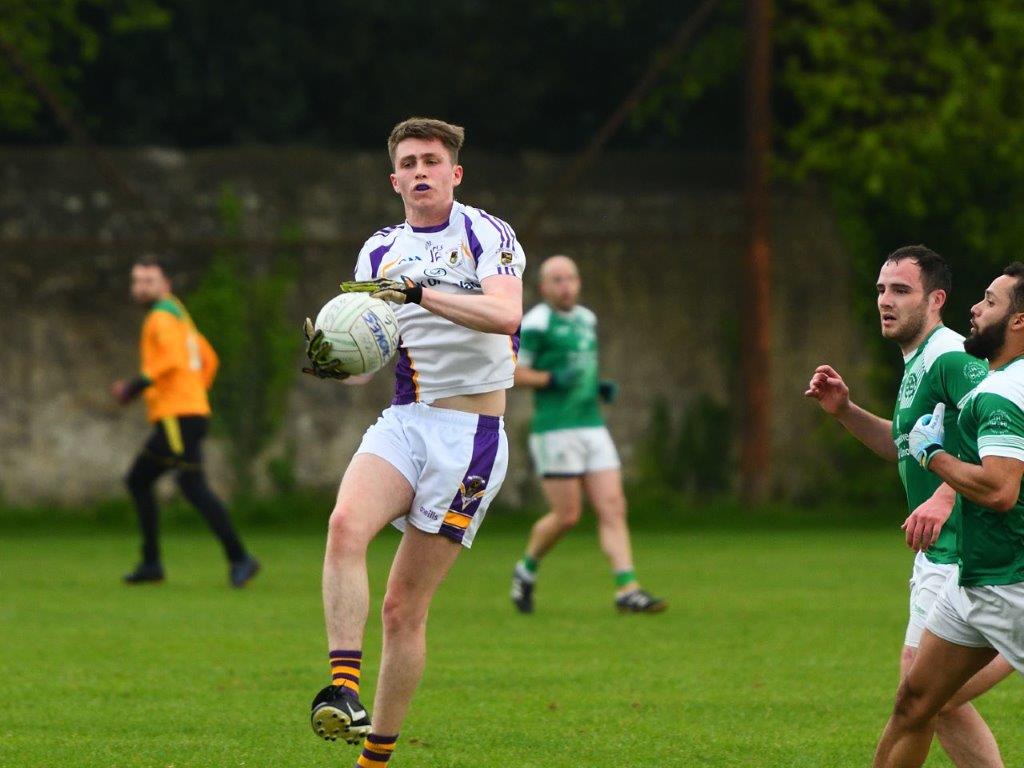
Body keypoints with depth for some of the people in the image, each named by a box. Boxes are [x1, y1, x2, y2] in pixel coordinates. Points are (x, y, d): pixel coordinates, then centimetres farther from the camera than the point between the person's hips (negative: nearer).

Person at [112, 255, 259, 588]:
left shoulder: (163, 315, -7)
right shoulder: (179, 315, 23)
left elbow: (172, 359, -23)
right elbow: (208, 359, 27)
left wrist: (135, 387, -17)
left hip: (178, 417, -10)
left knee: (194, 488, -15)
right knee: (138, 481, 13)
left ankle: (238, 558, -18)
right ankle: (151, 563, 11)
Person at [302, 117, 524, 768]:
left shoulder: (488, 236, -4)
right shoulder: (380, 251, 13)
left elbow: (506, 314, -22)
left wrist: (419, 292, -31)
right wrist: (329, 363, -8)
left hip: (471, 434, -4)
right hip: (403, 421, 4)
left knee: (404, 607, -4)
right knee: (346, 523, -30)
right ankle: (343, 689, -35)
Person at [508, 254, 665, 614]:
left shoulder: (586, 319, 16)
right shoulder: (536, 322, -7)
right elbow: (513, 372, -9)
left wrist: (601, 387, 10)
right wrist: (552, 379, -22)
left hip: (592, 427, 7)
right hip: (555, 431, -7)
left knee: (612, 509, -4)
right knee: (567, 515, -6)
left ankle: (627, 590, -9)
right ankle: (526, 570, 19)